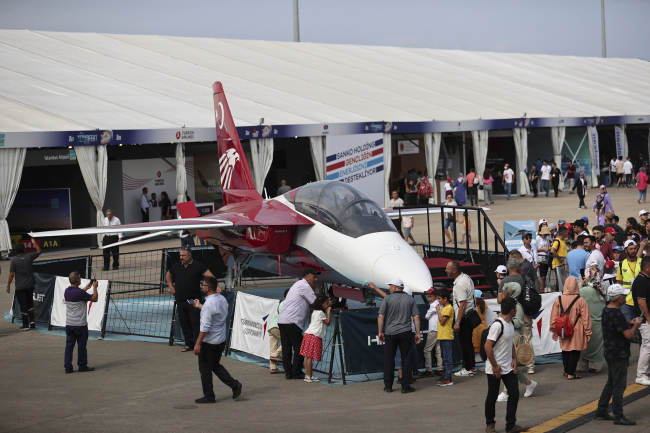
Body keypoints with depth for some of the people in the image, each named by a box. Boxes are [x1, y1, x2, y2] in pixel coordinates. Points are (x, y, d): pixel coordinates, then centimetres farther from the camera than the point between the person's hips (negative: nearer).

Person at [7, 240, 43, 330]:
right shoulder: (29, 256, -4)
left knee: (23, 305, 2)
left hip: (20, 287, -3)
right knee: (30, 303, 19)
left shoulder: (14, 260, -10)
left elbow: (11, 274, -10)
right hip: (30, 285, 3)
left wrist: (8, 285, -1)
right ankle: (32, 320, 8)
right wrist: (34, 243, 25)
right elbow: (40, 251, 13)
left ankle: (25, 325, 6)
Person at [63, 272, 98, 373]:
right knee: (82, 345, 7)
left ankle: (67, 367, 7)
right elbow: (94, 299, -10)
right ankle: (82, 366, 16)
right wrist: (95, 287, 3)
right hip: (80, 324, -6)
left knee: (69, 345, 7)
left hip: (69, 324, 6)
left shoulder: (67, 292, 3)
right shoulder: (80, 292, -19)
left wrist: (86, 288, 28)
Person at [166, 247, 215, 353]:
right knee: (184, 323, 9)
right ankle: (189, 344, 19)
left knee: (196, 323, -6)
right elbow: (168, 275, 29)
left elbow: (210, 276, -10)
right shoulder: (176, 266, 10)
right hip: (180, 300, 5)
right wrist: (171, 287, 18)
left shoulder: (198, 266, -5)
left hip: (193, 300, -5)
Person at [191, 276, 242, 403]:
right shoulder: (222, 300, 2)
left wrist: (198, 344, -18)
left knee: (205, 368, 6)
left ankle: (209, 396, 13)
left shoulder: (209, 304, -23)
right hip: (221, 340, 9)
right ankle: (234, 384, 10)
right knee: (215, 365, 22)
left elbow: (205, 327, -24)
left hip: (209, 342, -8)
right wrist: (199, 306, 31)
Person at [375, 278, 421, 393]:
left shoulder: (388, 299, 0)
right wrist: (418, 333, 6)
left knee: (389, 360, 8)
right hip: (406, 333, 1)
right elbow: (416, 317, 3)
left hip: (390, 333, -1)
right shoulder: (410, 299, 6)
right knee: (406, 360, 4)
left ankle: (388, 386, 12)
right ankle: (405, 386, 1)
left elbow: (381, 317, -3)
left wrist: (380, 332, 4)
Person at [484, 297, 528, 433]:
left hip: (508, 368, 8)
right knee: (492, 397, 5)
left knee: (514, 394, 4)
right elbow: (488, 346, -23)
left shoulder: (510, 324, 7)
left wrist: (514, 359, 9)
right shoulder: (497, 325, -21)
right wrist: (495, 366, -19)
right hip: (495, 369, -8)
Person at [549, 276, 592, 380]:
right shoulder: (581, 301, -13)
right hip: (576, 332, -3)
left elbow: (554, 317, 3)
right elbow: (585, 318, -7)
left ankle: (566, 371, 27)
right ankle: (571, 374, 4)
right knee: (574, 352, 4)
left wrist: (554, 331, 14)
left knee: (565, 350, 18)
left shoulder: (558, 300, -5)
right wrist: (588, 332, 1)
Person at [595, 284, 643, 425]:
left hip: (610, 353, 10)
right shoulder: (617, 315, -24)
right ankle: (618, 417, 3)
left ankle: (601, 411, 24)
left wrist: (628, 322, 10)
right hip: (619, 355, -10)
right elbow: (628, 335, -22)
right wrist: (636, 325, -6)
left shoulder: (606, 310, 6)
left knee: (611, 383, 20)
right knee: (619, 386, -2)